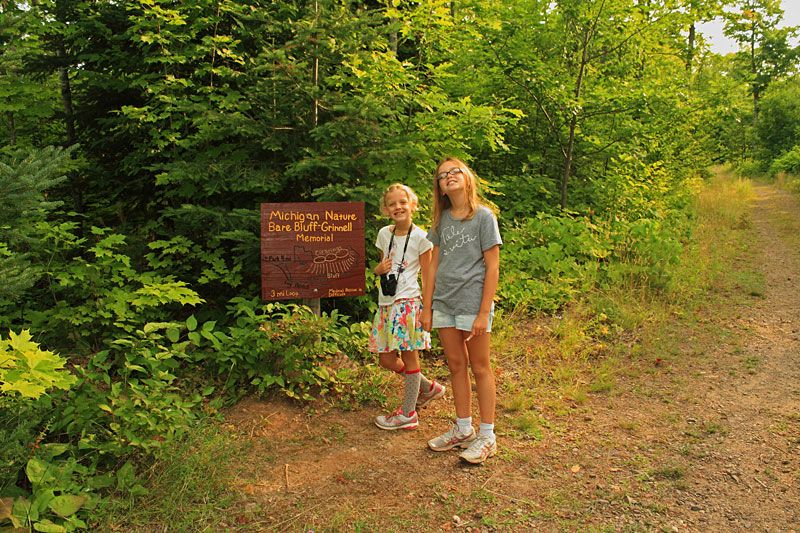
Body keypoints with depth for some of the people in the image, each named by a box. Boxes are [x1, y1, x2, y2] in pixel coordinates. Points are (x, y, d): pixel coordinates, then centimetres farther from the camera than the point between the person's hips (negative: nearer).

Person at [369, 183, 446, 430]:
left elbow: (427, 275, -5)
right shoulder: (384, 234, 11)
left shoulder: (420, 237, -6)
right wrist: (380, 268, -2)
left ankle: (408, 414, 15)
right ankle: (429, 388, 30)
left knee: (409, 357, 2)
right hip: (386, 303, 7)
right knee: (386, 359, 9)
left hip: (408, 301, -7)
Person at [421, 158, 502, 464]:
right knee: (456, 366, 13)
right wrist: (427, 308, 7)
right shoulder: (441, 220, 9)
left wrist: (484, 313, -13)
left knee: (479, 367, 4)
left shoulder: (483, 216, -6)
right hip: (444, 302, 5)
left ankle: (487, 436, 16)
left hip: (473, 301, -5)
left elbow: (492, 268, -9)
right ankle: (463, 429, 27)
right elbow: (434, 265, 10)